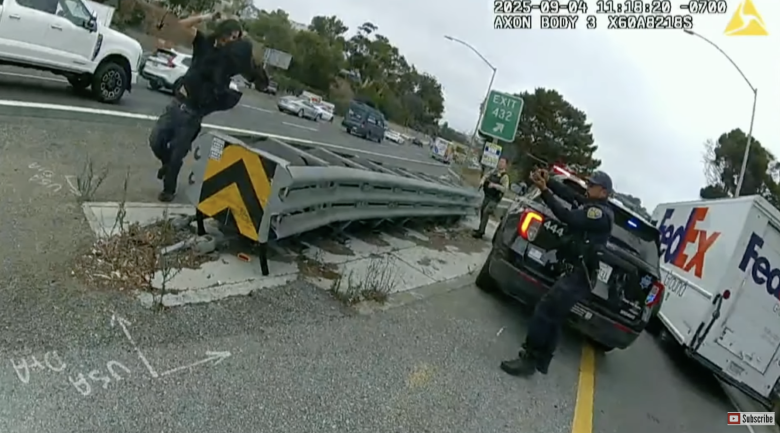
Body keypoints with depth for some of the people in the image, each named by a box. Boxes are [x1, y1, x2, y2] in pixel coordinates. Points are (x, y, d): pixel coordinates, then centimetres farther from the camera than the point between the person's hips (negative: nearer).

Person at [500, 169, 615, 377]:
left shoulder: (601, 213, -15)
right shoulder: (591, 205, 14)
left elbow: (568, 217, -23)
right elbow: (567, 193, 7)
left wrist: (544, 191, -22)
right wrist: (548, 182, -11)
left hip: (580, 274, -10)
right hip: (578, 271, 10)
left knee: (545, 310, -14)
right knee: (554, 316, 14)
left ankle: (529, 359, -9)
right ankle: (541, 361, 23)